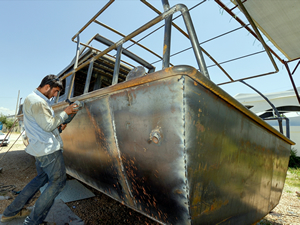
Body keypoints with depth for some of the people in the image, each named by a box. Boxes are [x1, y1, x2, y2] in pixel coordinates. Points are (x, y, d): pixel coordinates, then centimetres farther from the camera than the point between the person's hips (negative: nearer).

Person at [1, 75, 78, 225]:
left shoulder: (32, 99, 17)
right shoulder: (38, 101, -18)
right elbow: (48, 125, -20)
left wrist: (58, 125, 12)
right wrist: (65, 113, -12)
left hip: (40, 148, 11)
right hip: (48, 149, -11)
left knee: (41, 178, 24)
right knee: (58, 181, 0)